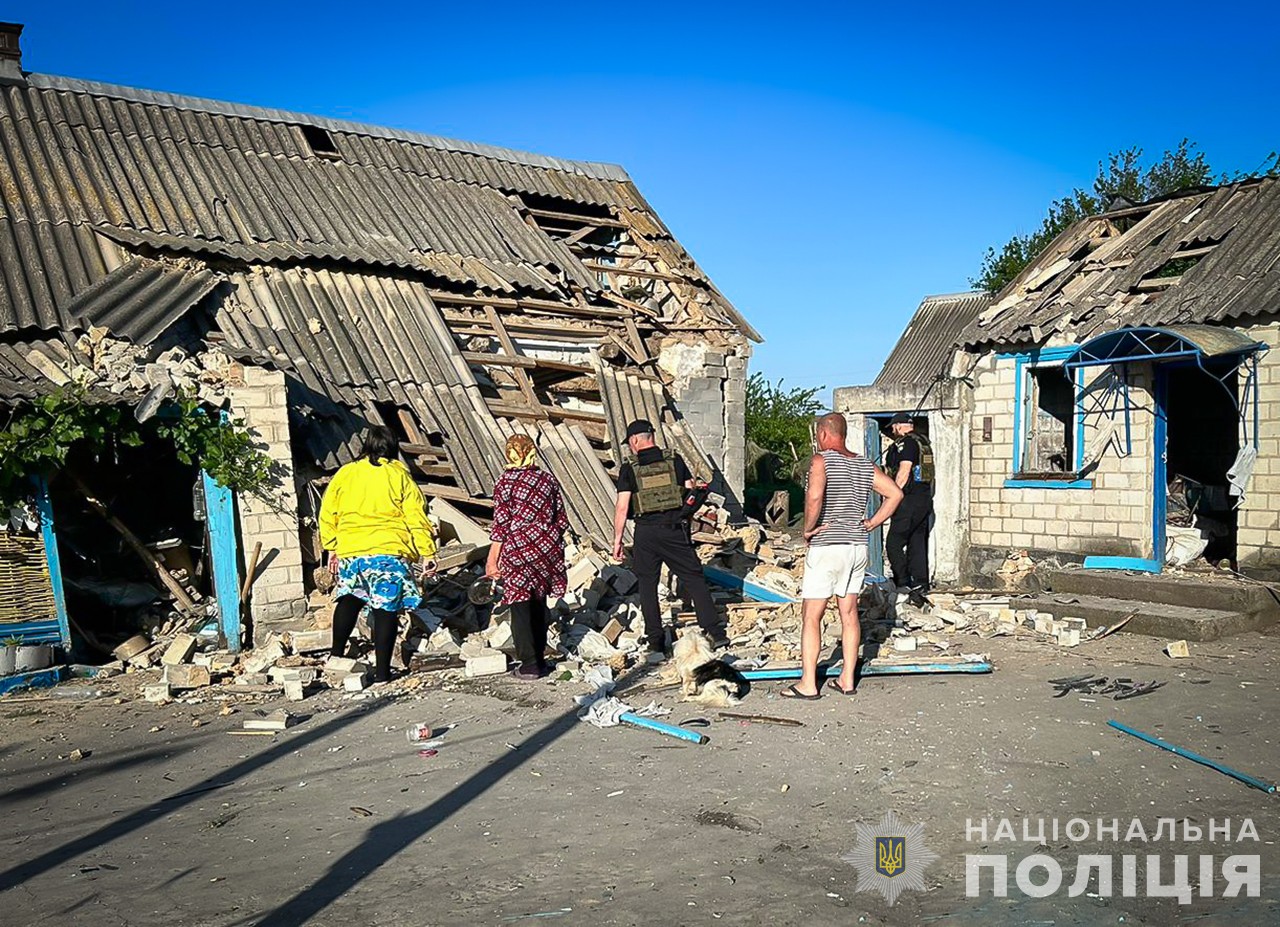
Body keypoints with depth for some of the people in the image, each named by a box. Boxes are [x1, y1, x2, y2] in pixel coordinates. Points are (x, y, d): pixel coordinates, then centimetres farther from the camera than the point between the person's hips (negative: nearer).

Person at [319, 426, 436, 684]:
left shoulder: (344, 474, 10)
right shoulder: (399, 475, 2)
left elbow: (328, 515, 14)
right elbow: (416, 517, -2)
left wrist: (332, 547, 25)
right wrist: (427, 553, 1)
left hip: (350, 551, 3)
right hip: (389, 551, -3)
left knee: (350, 598, 23)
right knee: (386, 608, 1)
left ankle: (337, 654, 21)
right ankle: (382, 671, 2)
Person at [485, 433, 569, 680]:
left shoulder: (506, 482, -9)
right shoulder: (548, 480, 4)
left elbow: (501, 524, -10)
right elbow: (561, 520, 7)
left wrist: (492, 560, -4)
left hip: (517, 549, -5)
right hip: (547, 547, 5)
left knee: (520, 609, 4)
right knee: (539, 606, 16)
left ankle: (529, 666, 5)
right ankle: (540, 660, 24)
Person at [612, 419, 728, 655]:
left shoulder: (629, 469, -2)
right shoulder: (675, 461, 5)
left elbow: (622, 508, -5)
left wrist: (617, 539, 1)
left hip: (646, 532, -1)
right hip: (675, 530, 1)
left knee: (647, 584, 10)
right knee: (694, 579, 6)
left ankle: (655, 641, 11)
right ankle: (714, 632, 1)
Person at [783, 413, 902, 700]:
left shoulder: (821, 460, -11)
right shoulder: (865, 465, 9)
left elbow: (814, 496, -28)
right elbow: (895, 493, 9)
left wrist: (808, 528, -14)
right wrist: (872, 523, 8)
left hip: (826, 547, -7)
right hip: (858, 547, 7)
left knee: (811, 616, 0)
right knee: (849, 613, 13)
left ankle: (808, 684, 1)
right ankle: (847, 679, 17)